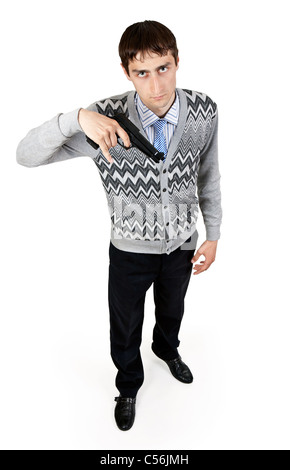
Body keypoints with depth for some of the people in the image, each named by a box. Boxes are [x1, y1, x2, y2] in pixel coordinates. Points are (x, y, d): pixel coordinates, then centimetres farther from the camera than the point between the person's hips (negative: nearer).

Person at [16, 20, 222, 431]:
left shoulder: (204, 112, -16)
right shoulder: (108, 118, -23)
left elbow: (208, 176, -1)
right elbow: (26, 155, -24)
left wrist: (213, 235, 2)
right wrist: (77, 118, -41)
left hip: (182, 245, 2)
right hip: (130, 250, -2)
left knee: (172, 310, 30)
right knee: (126, 327, 21)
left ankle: (167, 348, 68)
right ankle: (129, 385, 55)